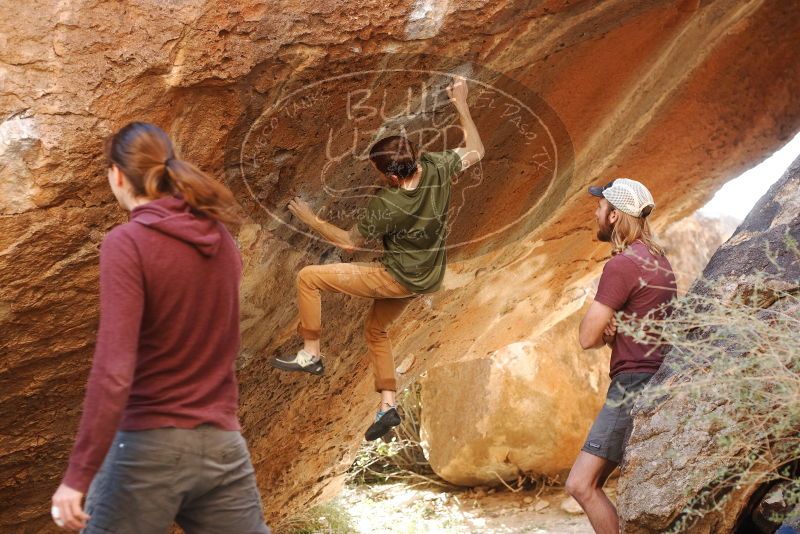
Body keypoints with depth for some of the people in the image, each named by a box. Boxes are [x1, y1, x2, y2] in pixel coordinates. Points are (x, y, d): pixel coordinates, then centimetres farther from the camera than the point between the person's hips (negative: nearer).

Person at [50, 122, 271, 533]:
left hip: (151, 444, -5)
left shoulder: (127, 243, -12)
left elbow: (113, 369, -21)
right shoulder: (221, 239, 6)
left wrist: (78, 475, -21)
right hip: (222, 444, 5)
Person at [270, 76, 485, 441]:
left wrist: (310, 219, -1)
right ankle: (388, 405, 28)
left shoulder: (385, 207, -29)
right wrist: (461, 106, 3)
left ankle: (310, 353, 6)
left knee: (309, 277, -4)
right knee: (376, 330, 29)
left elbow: (349, 242, -12)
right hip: (426, 277, 8)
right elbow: (475, 152, 3)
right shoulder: (436, 168, -17)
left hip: (398, 278, -8)